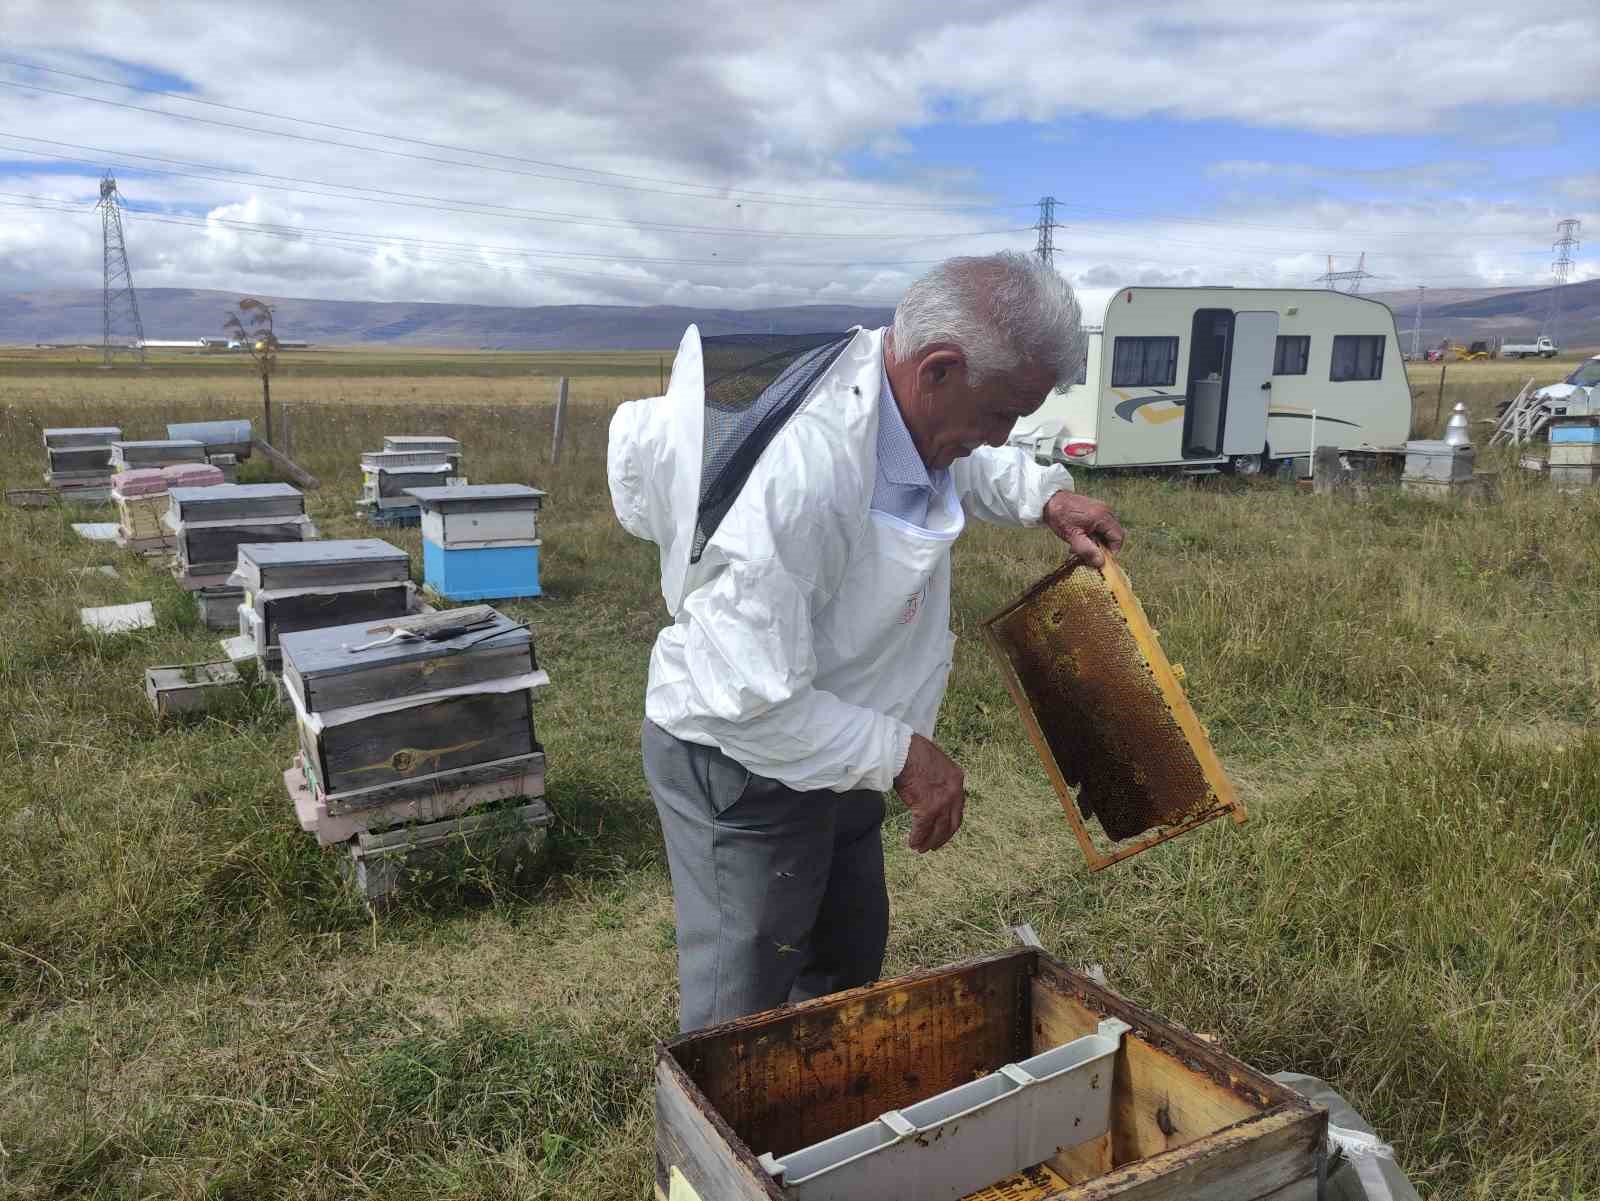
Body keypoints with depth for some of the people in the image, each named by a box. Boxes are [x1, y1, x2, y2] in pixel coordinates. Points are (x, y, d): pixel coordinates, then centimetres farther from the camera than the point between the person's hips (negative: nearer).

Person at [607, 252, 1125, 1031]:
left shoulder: (890, 381, -9)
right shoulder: (804, 475, -37)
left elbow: (963, 461, 17)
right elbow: (748, 698, -34)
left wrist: (1046, 498, 2)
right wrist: (899, 754, -25)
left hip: (825, 747, 9)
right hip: (741, 769, -9)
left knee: (848, 965, 27)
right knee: (741, 1015, 8)